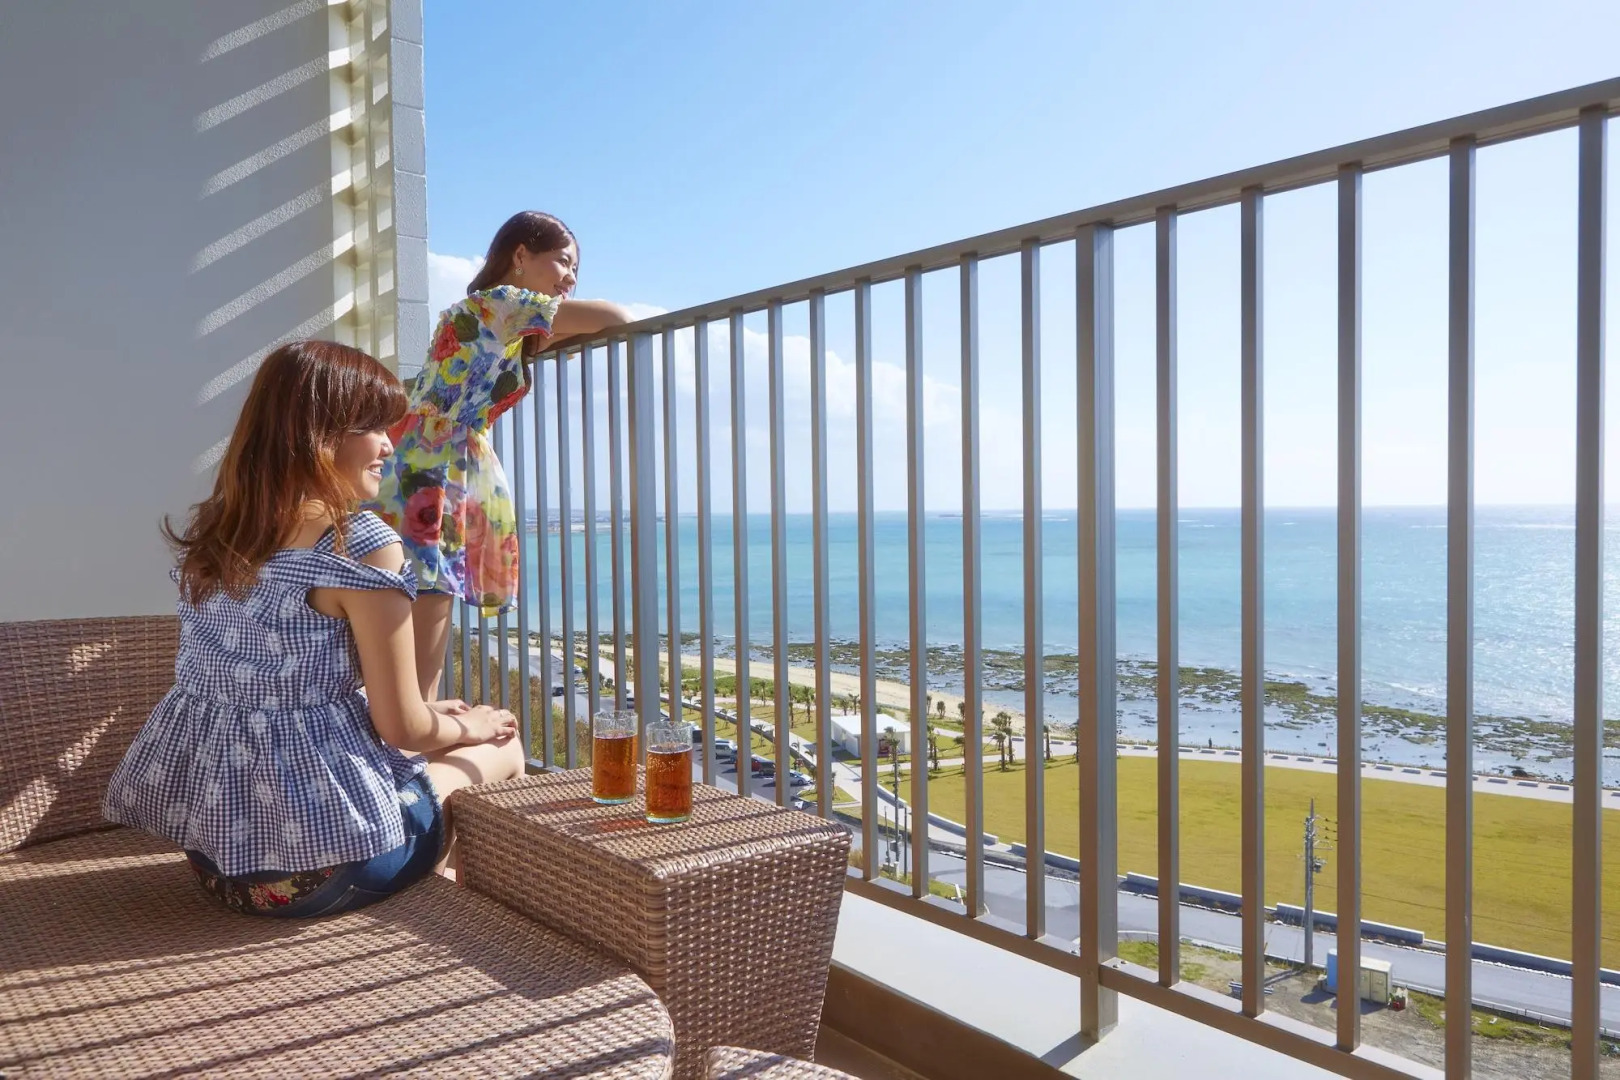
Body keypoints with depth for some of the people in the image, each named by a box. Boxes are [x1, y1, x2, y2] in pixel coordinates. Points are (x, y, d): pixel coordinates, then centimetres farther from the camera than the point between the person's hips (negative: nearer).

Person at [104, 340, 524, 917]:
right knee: (502, 744, 16)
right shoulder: (362, 545, -17)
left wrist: (430, 714, 18)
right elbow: (402, 728, -13)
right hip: (316, 857, -8)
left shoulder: (210, 532, 5)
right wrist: (469, 726, 9)